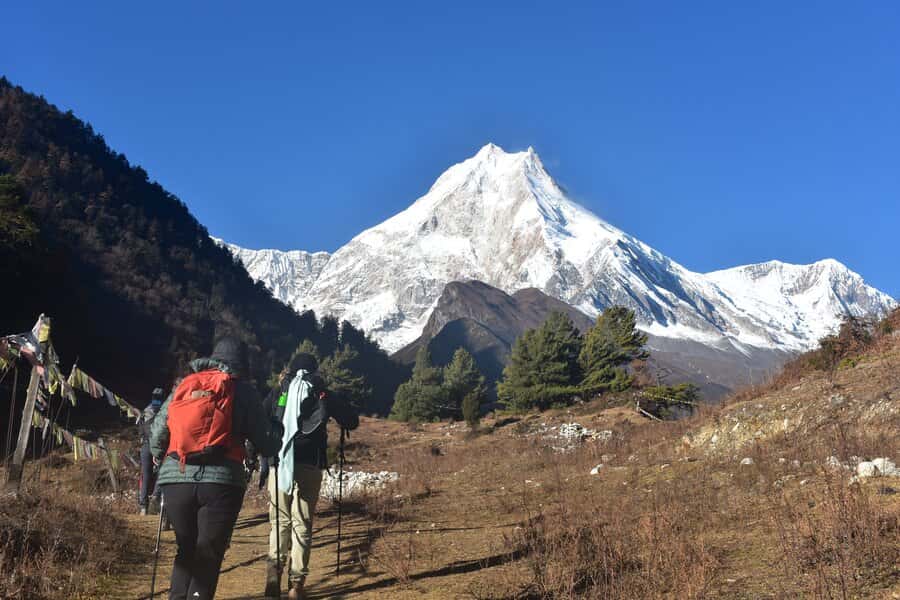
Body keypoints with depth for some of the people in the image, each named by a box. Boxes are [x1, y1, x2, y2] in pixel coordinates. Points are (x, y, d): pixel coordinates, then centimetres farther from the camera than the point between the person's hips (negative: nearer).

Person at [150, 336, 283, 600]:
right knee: (208, 555, 5)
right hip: (221, 481, -3)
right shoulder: (242, 390, 7)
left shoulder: (183, 386, 16)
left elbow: (156, 435, 14)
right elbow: (268, 445, 5)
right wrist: (276, 428, 27)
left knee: (186, 551, 20)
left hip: (176, 479, 3)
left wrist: (164, 462, 33)